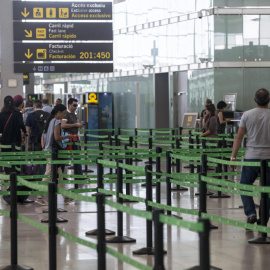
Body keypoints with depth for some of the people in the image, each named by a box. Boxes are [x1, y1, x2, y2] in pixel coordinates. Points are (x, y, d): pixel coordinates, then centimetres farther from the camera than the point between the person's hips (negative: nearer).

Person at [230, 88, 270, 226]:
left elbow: (239, 137, -1)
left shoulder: (247, 115, 0)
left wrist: (233, 156, 2)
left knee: (244, 185, 13)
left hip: (251, 158, 0)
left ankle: (250, 212, -5)